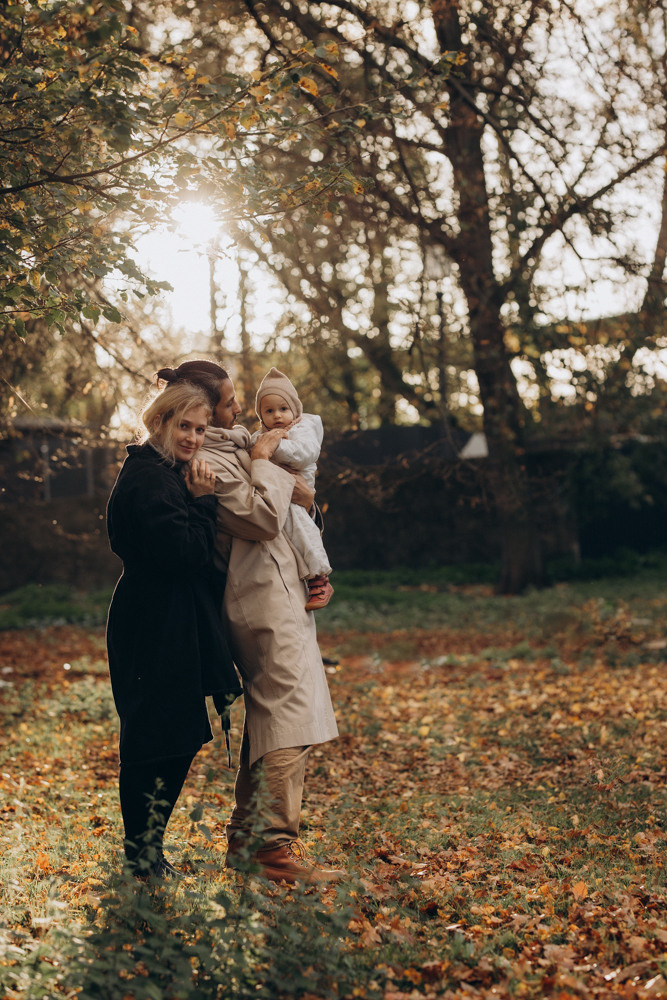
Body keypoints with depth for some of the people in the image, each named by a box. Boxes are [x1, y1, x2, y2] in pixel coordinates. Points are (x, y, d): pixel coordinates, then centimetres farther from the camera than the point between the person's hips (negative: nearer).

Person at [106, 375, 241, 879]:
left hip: (175, 625, 10)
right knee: (155, 739, -2)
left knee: (178, 738, 14)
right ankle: (144, 858, 9)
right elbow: (185, 554, -23)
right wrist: (202, 500, -17)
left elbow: (197, 555, 17)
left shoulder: (170, 473, 16)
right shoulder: (147, 476, -16)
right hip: (156, 628, -10)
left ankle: (148, 853, 25)